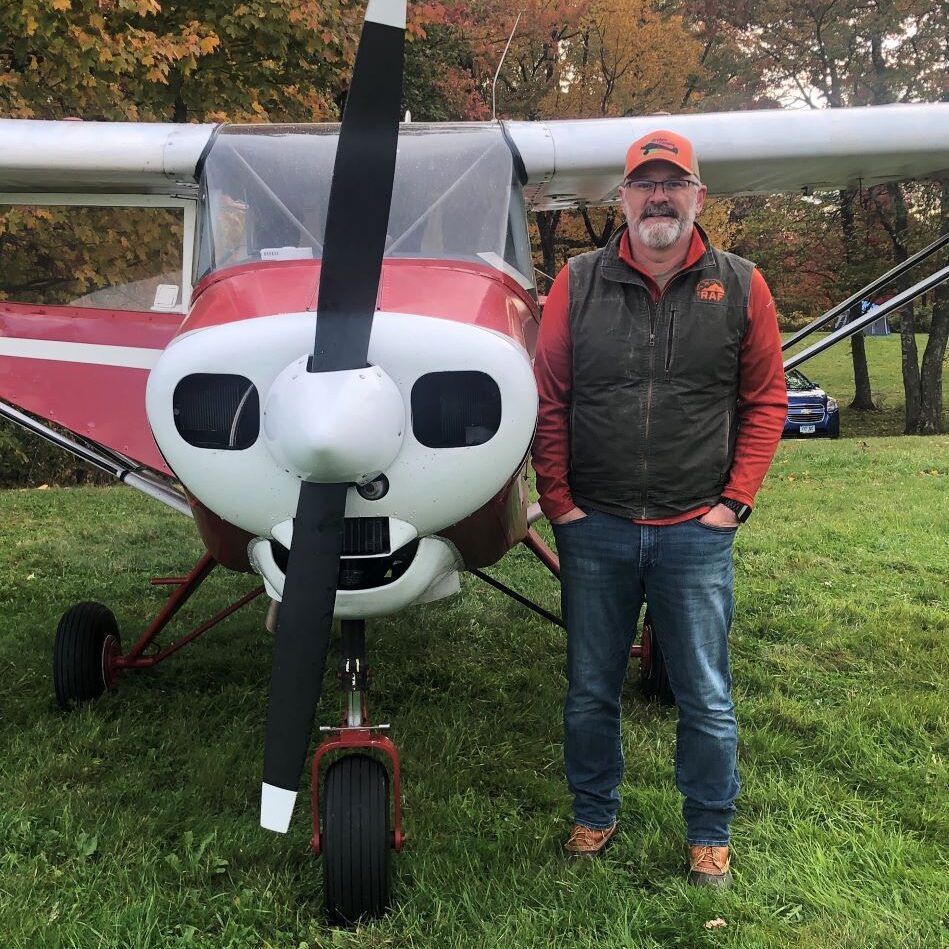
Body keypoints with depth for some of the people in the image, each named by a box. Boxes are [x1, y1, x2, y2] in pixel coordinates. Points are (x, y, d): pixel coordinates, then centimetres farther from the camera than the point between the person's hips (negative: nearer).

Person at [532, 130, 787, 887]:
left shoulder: (740, 287, 2)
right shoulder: (579, 283, 2)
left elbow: (765, 401, 4)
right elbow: (548, 397, 3)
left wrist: (736, 500, -3)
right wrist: (557, 499, -2)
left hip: (696, 532, 0)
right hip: (594, 530, 1)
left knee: (707, 701, 8)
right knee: (590, 692, 13)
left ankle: (710, 837, 28)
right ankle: (595, 817, 34)